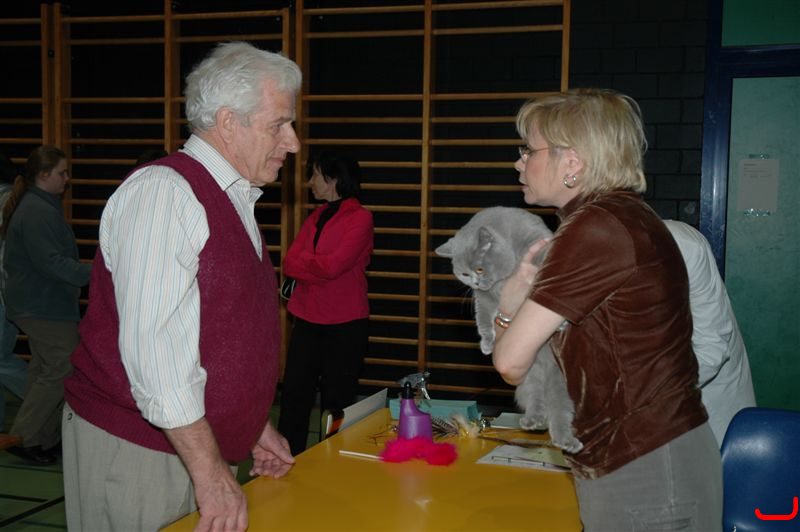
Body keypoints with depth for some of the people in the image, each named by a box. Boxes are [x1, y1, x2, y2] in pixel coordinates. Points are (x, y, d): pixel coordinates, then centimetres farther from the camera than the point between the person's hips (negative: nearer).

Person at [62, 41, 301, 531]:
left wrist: (253, 427, 17)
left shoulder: (234, 204, 13)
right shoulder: (162, 192, -16)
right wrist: (210, 470, -22)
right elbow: (154, 346, -23)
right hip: (133, 454, -8)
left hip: (201, 447, 8)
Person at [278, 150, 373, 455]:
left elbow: (333, 266, -19)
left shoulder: (360, 218, -8)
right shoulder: (316, 217, 13)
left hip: (344, 323, -6)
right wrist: (319, 266, -11)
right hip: (307, 320, 6)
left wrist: (303, 263, -2)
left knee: (336, 401, 3)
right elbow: (289, 262, 4)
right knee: (294, 392, 6)